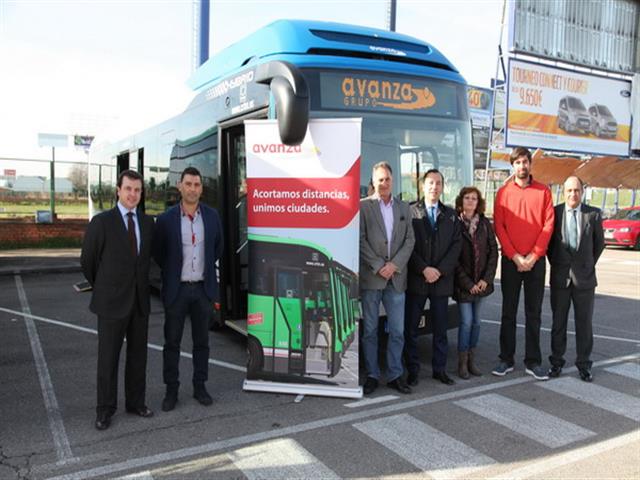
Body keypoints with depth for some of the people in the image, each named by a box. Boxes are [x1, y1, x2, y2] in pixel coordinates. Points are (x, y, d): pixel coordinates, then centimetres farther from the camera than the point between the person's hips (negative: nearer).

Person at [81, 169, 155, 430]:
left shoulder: (148, 222, 5)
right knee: (108, 357, 4)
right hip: (112, 301, -4)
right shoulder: (101, 222, -8)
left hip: (140, 301, 4)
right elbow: (87, 261, 1)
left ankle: (135, 402, 25)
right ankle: (105, 409, 17)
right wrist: (102, 288, 11)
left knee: (138, 355, 11)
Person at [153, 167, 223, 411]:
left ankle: (199, 386, 24)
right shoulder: (166, 219, -7)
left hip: (203, 288, 2)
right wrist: (174, 272, 9)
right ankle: (171, 390, 19)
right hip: (176, 289, -2)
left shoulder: (212, 216, 1)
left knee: (201, 341, 11)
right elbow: (158, 253, 4)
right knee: (172, 342, 7)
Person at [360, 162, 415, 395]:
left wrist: (395, 265, -7)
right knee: (370, 330, 5)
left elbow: (409, 240, 7)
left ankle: (395, 375, 17)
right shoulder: (363, 206, 1)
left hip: (396, 277, 3)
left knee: (397, 331, 6)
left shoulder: (404, 208, 13)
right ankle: (372, 375, 16)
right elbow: (361, 240, -5)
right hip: (371, 277, -3)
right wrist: (378, 267, -12)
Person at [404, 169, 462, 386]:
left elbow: (456, 245, 4)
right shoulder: (411, 212, 1)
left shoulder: (451, 215, 12)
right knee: (411, 327, 3)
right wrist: (424, 269, -12)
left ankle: (439, 369, 18)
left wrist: (440, 270, -8)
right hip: (416, 279, -2)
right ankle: (412, 370, 13)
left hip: (442, 279, 3)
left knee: (440, 328, 8)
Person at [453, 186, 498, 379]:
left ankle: (472, 359, 23)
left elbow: (493, 250, 4)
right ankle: (462, 362, 10)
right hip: (463, 283, -4)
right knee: (466, 321, -4)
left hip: (481, 282, 4)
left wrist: (486, 278, -6)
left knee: (476, 322, 10)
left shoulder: (484, 223, 4)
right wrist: (468, 283, -11)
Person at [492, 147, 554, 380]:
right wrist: (515, 256, -10)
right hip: (510, 260, 0)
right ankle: (506, 359, 14)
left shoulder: (543, 191, 3)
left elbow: (548, 225, -2)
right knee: (508, 311, 6)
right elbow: (499, 227, -2)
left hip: (535, 261, 0)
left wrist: (533, 256, -10)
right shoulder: (503, 192, 3)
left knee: (533, 312, 6)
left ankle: (533, 361, 14)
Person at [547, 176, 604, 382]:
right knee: (558, 322, 9)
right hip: (560, 278, 0)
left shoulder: (593, 214, -2)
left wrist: (588, 264, 9)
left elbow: (599, 243, 10)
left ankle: (584, 364, 19)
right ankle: (556, 361, 20)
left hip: (584, 278, 0)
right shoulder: (554, 212, -2)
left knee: (584, 323, 7)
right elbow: (547, 240, 9)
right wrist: (555, 263, 7)